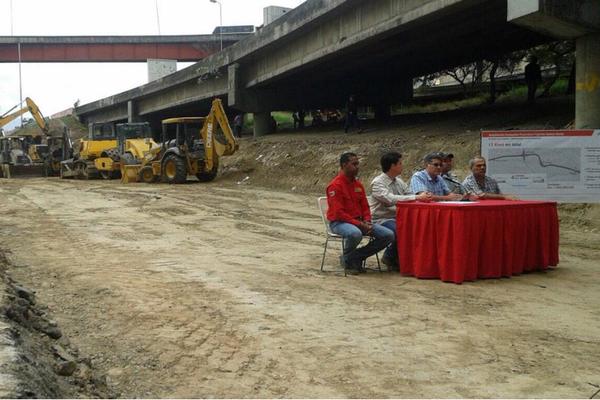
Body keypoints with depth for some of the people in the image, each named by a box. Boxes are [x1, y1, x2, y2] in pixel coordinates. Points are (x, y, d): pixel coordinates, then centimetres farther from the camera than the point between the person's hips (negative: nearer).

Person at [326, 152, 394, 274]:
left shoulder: (358, 184, 12)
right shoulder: (335, 186, -12)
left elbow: (365, 207, 17)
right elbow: (338, 213, -18)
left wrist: (367, 221, -4)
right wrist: (360, 224, -21)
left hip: (359, 221, 8)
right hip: (339, 222, -7)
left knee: (388, 235, -8)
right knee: (355, 234, -41)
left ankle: (356, 256, 0)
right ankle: (347, 259, -8)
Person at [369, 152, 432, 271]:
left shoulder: (399, 181, 15)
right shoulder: (377, 183, -11)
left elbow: (410, 196, 9)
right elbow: (390, 199, -27)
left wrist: (423, 196, -15)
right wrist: (417, 197, -30)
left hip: (398, 217, 8)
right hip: (382, 220, -7)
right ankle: (389, 258, -6)